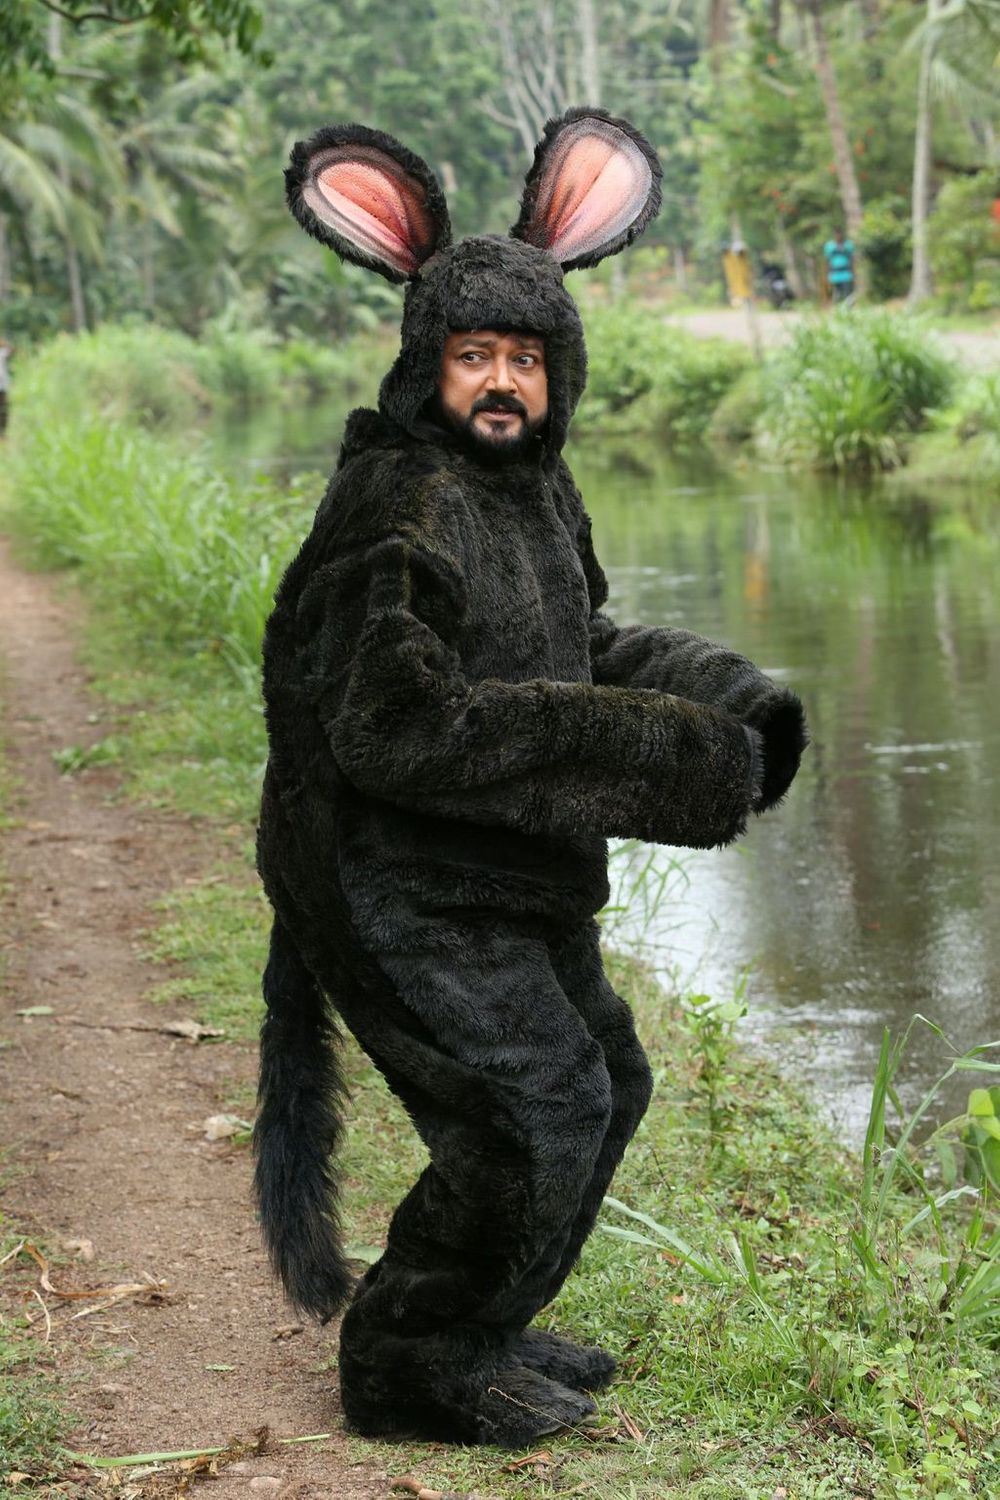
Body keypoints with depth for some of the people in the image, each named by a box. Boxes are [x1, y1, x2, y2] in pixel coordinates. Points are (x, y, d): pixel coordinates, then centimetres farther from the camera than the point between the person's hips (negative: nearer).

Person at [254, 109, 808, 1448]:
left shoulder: (537, 493, 10)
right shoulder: (397, 509, -21)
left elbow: (583, 650, 23)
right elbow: (397, 723, -28)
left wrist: (724, 699, 4)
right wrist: (634, 749, -27)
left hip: (510, 880, 10)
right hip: (404, 884, -10)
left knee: (603, 1084, 18)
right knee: (539, 1105, -10)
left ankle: (482, 1330, 34)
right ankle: (410, 1362, 9)